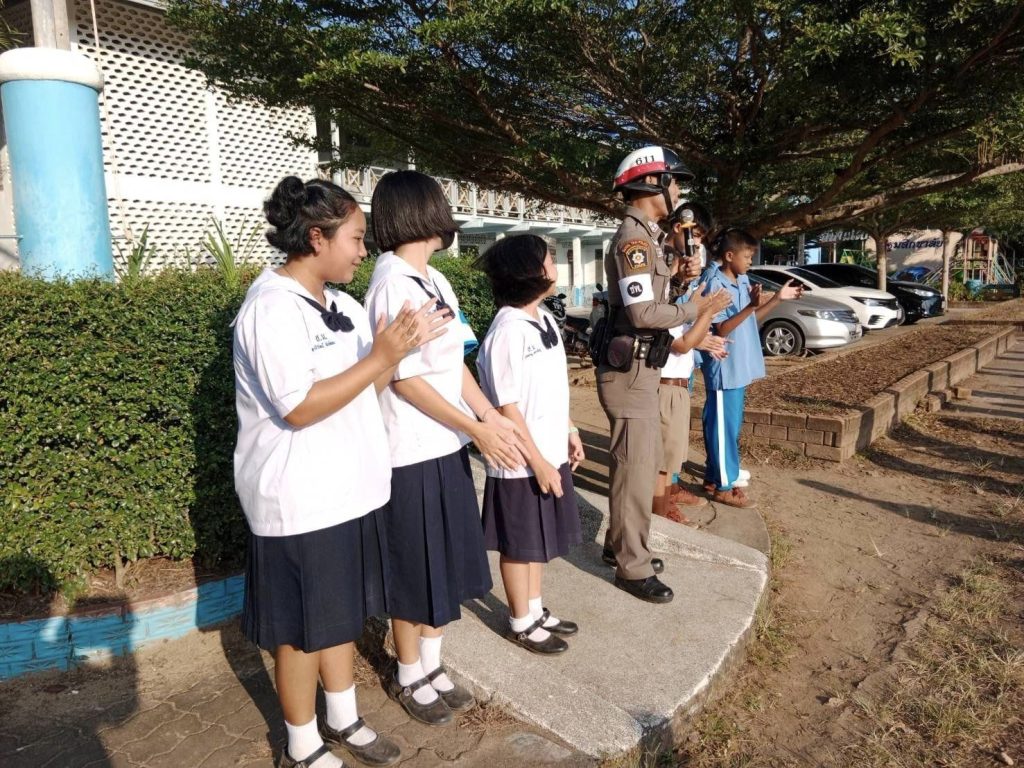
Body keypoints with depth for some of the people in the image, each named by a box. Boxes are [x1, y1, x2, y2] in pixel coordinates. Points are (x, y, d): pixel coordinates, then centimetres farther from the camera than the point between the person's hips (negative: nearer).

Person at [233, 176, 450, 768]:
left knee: (342, 612, 20)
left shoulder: (344, 306, 9)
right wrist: (381, 355, -23)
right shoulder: (271, 307, -17)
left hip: (350, 491, 8)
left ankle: (343, 719, 39)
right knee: (302, 628, 9)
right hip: (300, 502, -8)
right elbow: (298, 408, -23)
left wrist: (405, 346, -4)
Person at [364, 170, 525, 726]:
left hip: (448, 446, 8)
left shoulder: (435, 280, 10)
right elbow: (406, 380, -18)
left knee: (448, 564, 18)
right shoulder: (393, 284, -16)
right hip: (413, 452, -8)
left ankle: (433, 668, 36)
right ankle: (409, 679, 30)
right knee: (414, 572, 8)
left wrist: (491, 416, 4)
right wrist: (476, 429, -16)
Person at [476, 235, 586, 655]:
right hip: (521, 461, -8)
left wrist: (570, 431, 17)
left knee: (541, 539, 21)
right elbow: (506, 407, -21)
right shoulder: (507, 332, -21)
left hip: (550, 452, 8)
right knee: (519, 543, 9)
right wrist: (537, 461, -18)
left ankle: (536, 609, 39)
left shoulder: (546, 320, 6)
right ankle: (521, 623, 28)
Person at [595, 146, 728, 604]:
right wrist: (692, 310, -10)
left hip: (641, 368, 11)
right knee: (635, 469, -3)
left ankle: (621, 545, 32)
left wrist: (679, 279, 6)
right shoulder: (633, 237, -16)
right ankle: (633, 567, 9)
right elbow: (642, 312, -24)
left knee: (644, 461, 18)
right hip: (629, 370, -10)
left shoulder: (644, 235, 16)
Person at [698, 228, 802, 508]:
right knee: (725, 427, -1)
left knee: (729, 425, 15)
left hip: (739, 367, 9)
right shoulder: (715, 284, -17)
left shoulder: (742, 281, 9)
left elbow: (752, 317, 18)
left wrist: (778, 298, 8)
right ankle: (723, 487, 9)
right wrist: (750, 306, -30)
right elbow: (721, 329, -20)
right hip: (724, 368, -9)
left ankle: (714, 477, 27)